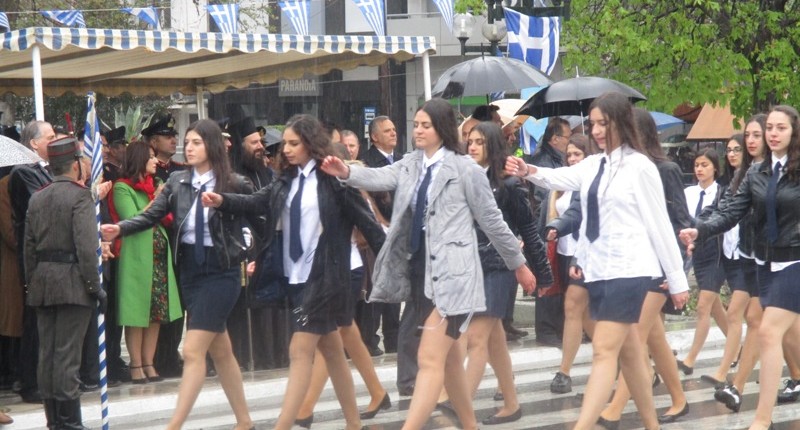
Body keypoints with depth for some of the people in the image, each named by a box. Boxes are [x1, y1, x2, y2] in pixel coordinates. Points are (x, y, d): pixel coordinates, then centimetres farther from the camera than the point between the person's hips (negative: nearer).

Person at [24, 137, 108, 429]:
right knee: (68, 355, -5)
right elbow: (86, 246, -17)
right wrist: (95, 286, -12)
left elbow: (29, 246, 12)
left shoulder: (37, 199, 10)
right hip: (72, 283, -6)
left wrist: (32, 283, 17)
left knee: (47, 353, 9)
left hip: (42, 283, 7)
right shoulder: (79, 196, -10)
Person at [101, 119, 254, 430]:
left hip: (220, 272, -5)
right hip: (189, 270, 5)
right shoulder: (177, 182, 3)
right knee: (219, 350, 13)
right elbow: (152, 216, -5)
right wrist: (120, 229, -20)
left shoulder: (234, 184, -9)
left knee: (192, 350, -11)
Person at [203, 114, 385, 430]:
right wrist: (223, 202, -17)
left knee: (299, 351, -9)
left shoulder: (332, 179, -8)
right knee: (331, 350, 14)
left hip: (323, 278, -7)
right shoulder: (287, 180, 9)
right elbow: (258, 203, 0)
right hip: (294, 276, 7)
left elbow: (365, 220, -7)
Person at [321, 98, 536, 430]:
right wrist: (347, 173, -30)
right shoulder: (410, 165, 9)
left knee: (429, 360, -13)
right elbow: (380, 178, -10)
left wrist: (518, 264, 8)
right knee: (448, 358, 18)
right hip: (419, 269, 7)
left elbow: (492, 221, -1)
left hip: (451, 273, -7)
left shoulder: (465, 169, -6)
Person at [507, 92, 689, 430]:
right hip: (597, 269, 7)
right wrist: (529, 171, -27)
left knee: (604, 350, -13)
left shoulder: (639, 167, -7)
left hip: (628, 269, -7)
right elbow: (561, 179, -5)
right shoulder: (592, 165, 11)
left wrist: (677, 280, -3)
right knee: (627, 352, 13)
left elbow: (659, 225, -6)